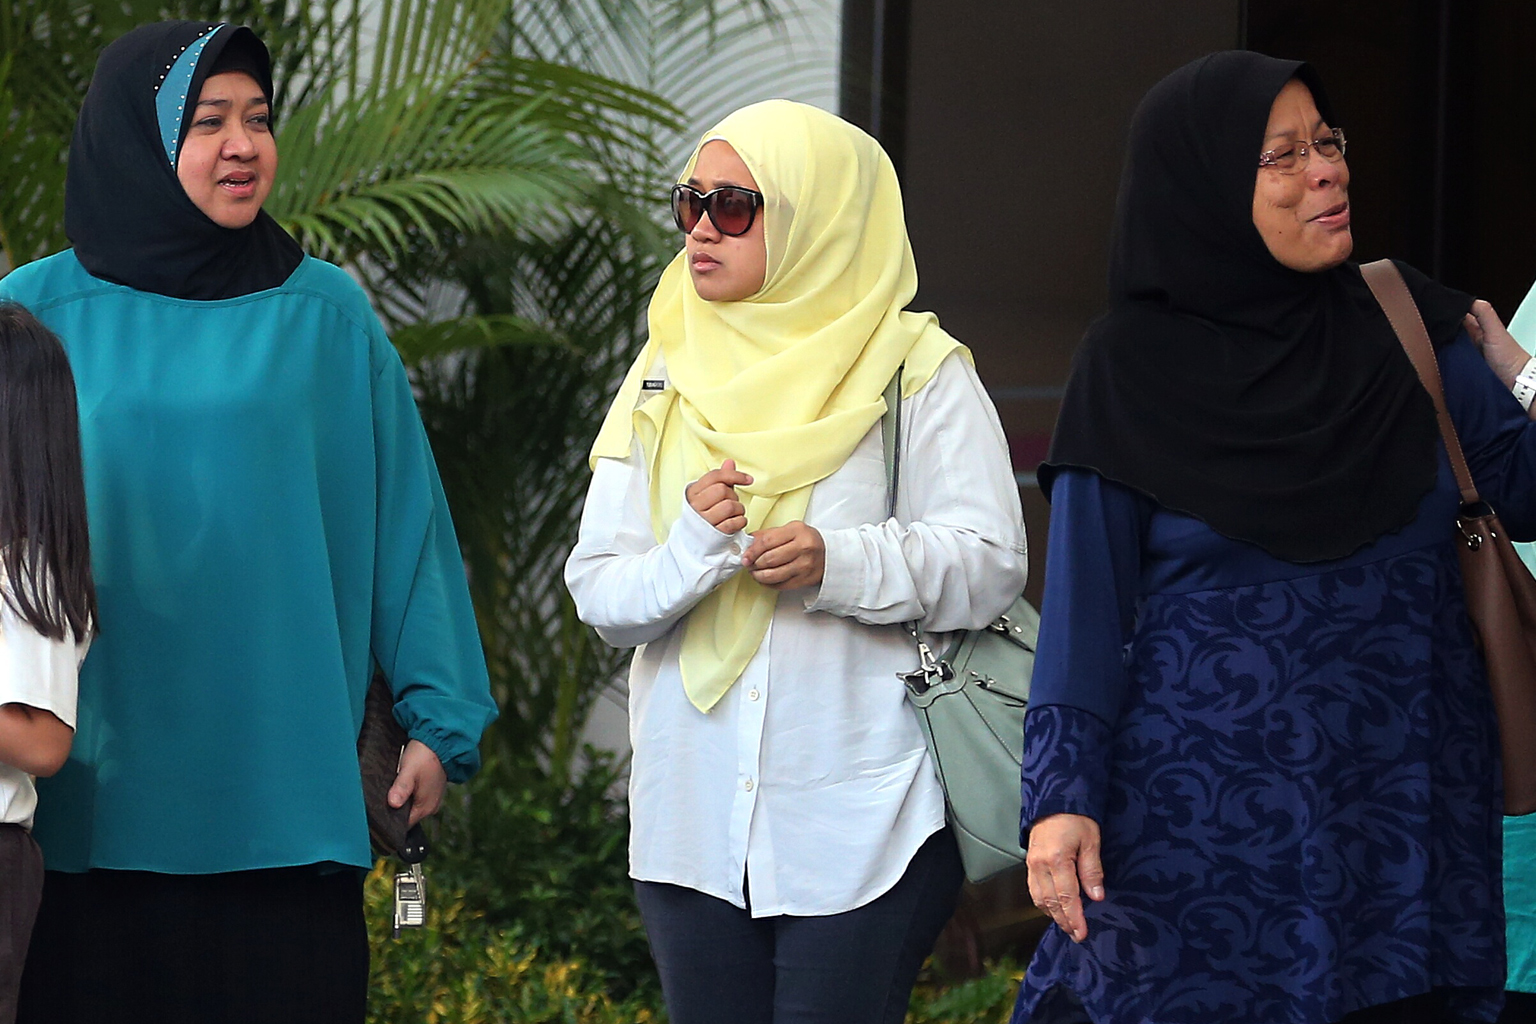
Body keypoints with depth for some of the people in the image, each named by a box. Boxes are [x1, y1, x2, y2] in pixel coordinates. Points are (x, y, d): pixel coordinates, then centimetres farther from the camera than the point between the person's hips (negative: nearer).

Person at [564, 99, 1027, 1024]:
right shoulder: (663, 382, 12)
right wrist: (691, 554, -16)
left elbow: (989, 564, -6)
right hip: (694, 824, 4)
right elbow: (599, 591, 5)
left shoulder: (919, 372, 0)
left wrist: (843, 563, -23)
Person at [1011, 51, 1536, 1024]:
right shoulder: (1132, 370, -1)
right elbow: (1086, 603, -3)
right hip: (1200, 821, -2)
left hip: (1404, 809, 3)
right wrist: (1060, 795, -11)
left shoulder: (1404, 327, 7)